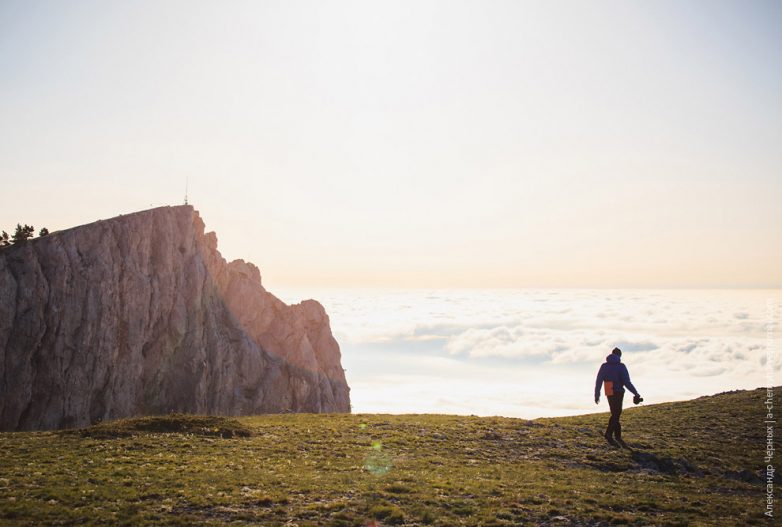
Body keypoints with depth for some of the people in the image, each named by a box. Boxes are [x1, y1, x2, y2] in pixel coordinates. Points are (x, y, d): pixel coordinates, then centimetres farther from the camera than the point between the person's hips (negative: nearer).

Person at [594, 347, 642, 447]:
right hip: (618, 393, -5)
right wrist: (636, 393, -5)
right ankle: (609, 434, -15)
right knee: (616, 414, -3)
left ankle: (618, 436, 17)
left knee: (615, 414, 15)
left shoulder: (604, 366, 6)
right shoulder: (621, 366, -7)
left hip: (609, 394, 5)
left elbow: (598, 381, 5)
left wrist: (597, 395, 11)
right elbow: (627, 382, -12)